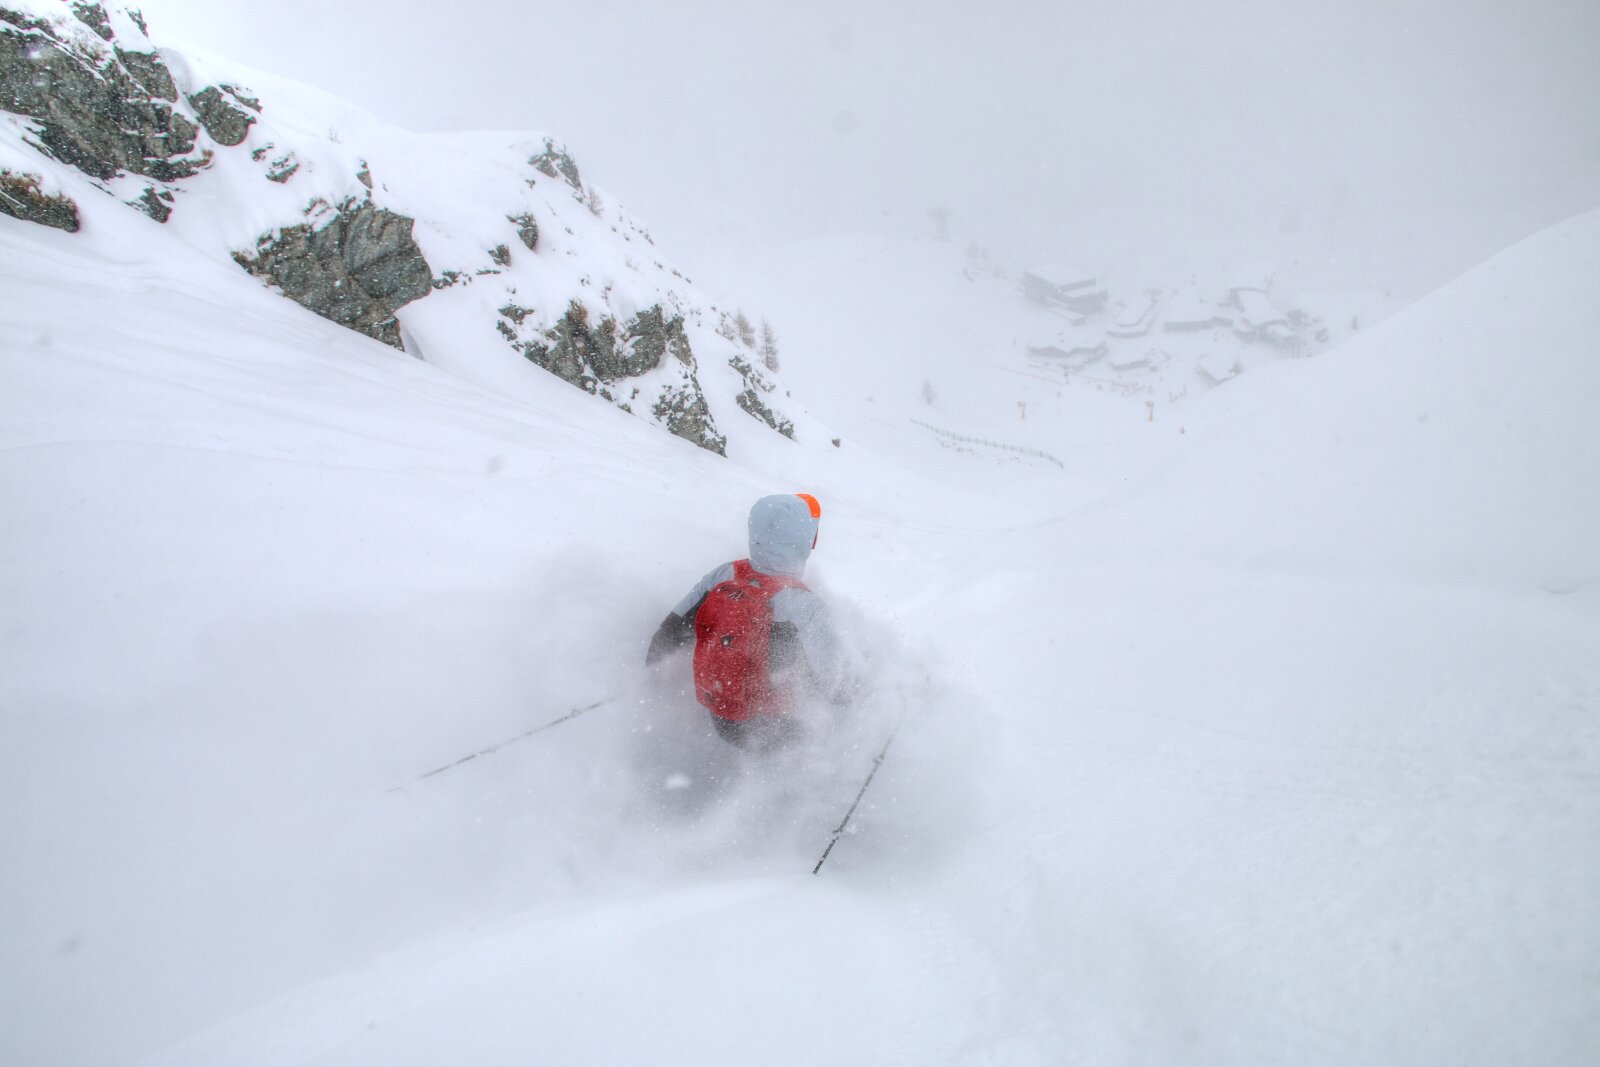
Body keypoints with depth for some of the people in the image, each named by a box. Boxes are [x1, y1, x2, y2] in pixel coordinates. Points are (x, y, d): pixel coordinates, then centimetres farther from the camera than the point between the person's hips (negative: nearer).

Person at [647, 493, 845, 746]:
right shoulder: (805, 606, -29)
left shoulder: (725, 575, -13)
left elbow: (673, 629, -2)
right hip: (762, 724, -5)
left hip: (713, 712, 5)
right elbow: (827, 680, -18)